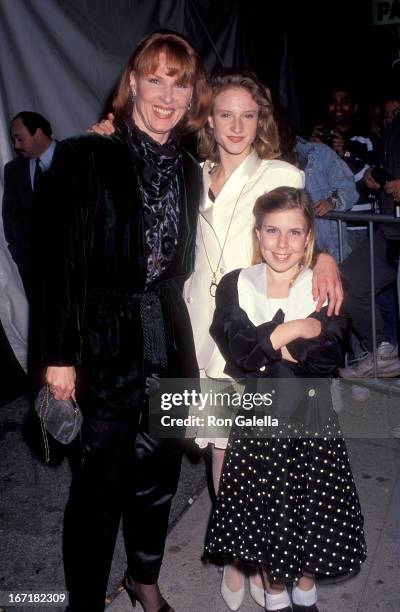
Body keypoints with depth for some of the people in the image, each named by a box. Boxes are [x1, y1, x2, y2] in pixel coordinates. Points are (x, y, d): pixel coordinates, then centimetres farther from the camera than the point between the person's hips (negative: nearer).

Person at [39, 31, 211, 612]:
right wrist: (60, 354, -13)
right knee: (102, 484, 6)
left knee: (158, 476, 17)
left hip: (169, 346, 5)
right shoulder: (85, 157, -8)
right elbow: (61, 259, -11)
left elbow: (180, 267, 11)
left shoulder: (188, 172, 8)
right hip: (107, 348, -5)